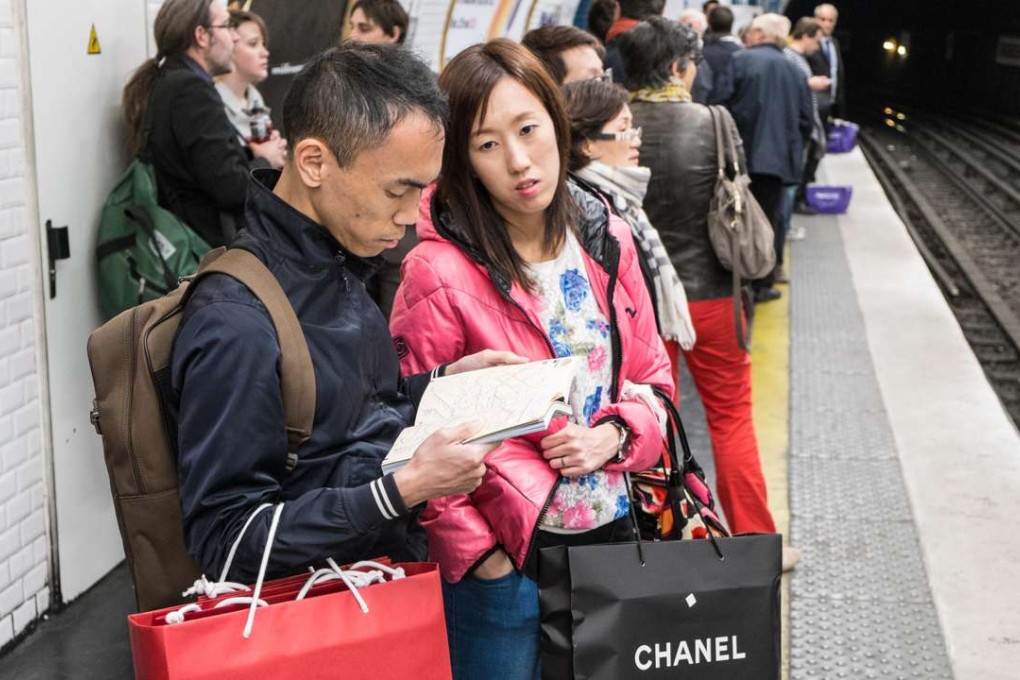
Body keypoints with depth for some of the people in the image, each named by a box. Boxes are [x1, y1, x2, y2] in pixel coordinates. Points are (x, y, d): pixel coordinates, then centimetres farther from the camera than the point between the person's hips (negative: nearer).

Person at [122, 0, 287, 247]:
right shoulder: (191, 88, -16)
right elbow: (230, 187, -20)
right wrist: (264, 160, -3)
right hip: (213, 244, -9)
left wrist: (250, 152, 4)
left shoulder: (162, 83, 11)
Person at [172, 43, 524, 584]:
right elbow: (225, 542, -19)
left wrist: (445, 381, 8)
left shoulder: (334, 267, 7)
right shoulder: (235, 326, -20)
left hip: (396, 571, 8)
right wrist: (404, 490, -23)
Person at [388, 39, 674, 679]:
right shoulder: (439, 272, -15)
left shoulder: (606, 240, 1)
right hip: (504, 558, -5)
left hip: (616, 530, 5)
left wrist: (615, 435, -9)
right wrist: (474, 550, -13)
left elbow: (652, 375, 10)